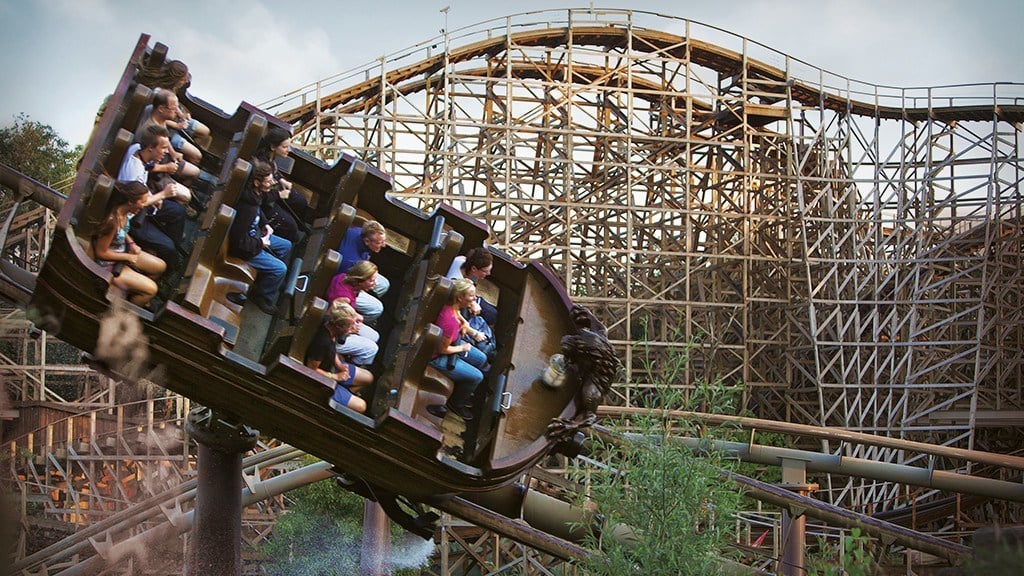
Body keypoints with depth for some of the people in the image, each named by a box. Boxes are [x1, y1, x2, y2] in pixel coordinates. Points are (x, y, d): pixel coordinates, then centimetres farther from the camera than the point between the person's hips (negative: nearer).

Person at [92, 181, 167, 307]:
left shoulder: (125, 212, -11)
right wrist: (128, 257, -16)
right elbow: (101, 253, -25)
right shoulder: (113, 221, -36)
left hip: (123, 251, 9)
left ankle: (137, 294, 31)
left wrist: (131, 243, -4)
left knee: (160, 267, 14)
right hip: (109, 263, -9)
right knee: (151, 289, -12)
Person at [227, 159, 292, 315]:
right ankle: (264, 298, 12)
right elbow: (240, 241, -32)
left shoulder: (254, 194, -9)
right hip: (243, 249, -10)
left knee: (286, 246, 19)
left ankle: (274, 285, 36)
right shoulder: (245, 208, -38)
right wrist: (261, 243, -19)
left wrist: (265, 224, 6)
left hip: (255, 234, 10)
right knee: (279, 268, -12)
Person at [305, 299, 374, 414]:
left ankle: (343, 398, 22)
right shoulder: (321, 341, -39)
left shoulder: (329, 323, -14)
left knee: (368, 378, 17)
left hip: (330, 367, 9)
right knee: (360, 407, -9)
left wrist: (338, 364, -4)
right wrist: (335, 376, -16)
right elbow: (312, 370, -26)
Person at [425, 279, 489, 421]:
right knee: (476, 377, -5)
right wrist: (462, 348, -10)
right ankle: (455, 403, 21)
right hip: (438, 356, -9)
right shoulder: (450, 321, -41)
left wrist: (462, 321, -2)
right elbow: (443, 349, -25)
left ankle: (463, 391, 42)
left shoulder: (453, 305, -15)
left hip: (449, 341, 9)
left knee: (481, 359, 20)